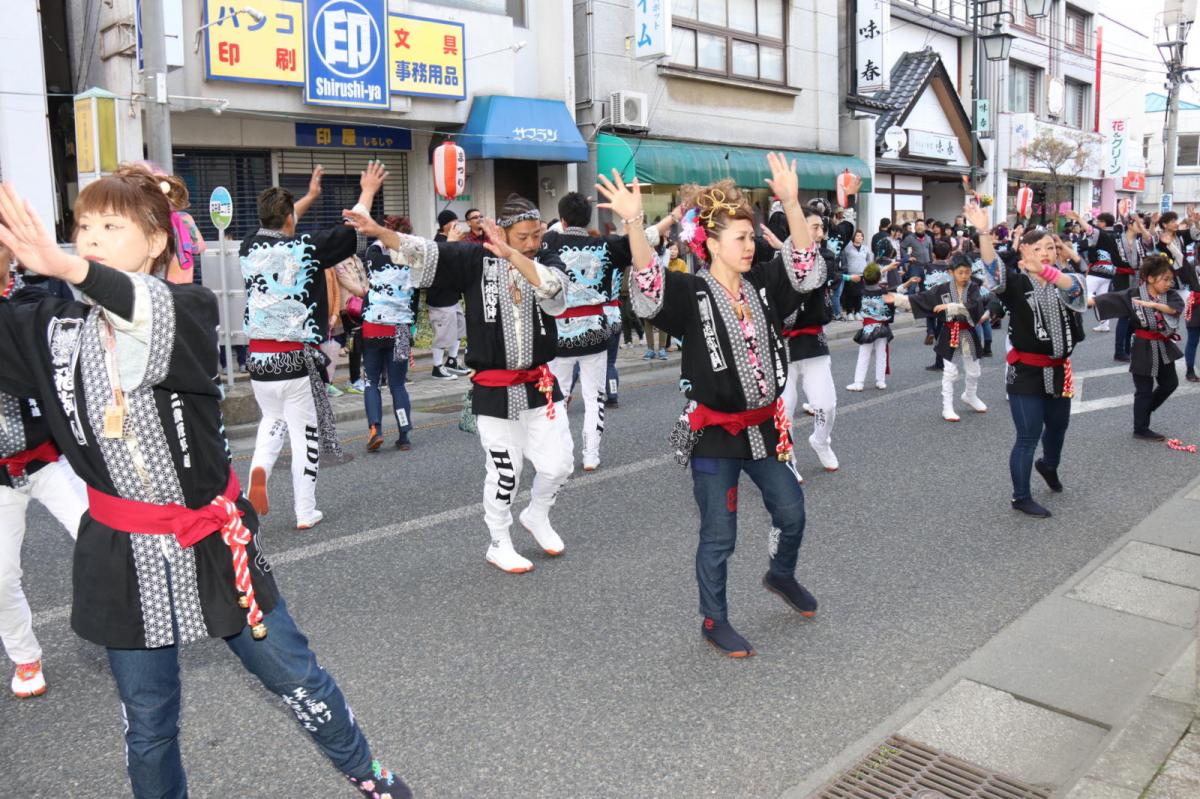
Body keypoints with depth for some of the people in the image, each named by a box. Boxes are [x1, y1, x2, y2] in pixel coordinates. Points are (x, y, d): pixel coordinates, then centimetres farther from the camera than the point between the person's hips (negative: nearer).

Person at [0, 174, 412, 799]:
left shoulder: (190, 308, -11)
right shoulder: (54, 329, 1)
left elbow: (156, 311, -34)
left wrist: (70, 269, -52)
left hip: (211, 540, -2)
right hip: (122, 554, 3)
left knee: (295, 677, 11)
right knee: (147, 721, 16)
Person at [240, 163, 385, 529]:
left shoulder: (251, 247, 3)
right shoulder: (306, 249, -11)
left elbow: (275, 227, 24)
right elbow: (351, 229, -2)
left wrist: (310, 195, 36)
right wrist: (368, 192, 14)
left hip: (258, 356, 5)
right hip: (297, 358, -4)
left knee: (273, 419, 27)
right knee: (305, 434, 8)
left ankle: (259, 467, -1)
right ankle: (305, 513, 15)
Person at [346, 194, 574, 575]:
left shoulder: (546, 262, 0)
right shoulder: (475, 259, -5)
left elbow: (554, 290, -23)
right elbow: (423, 251, -11)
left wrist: (511, 255, -28)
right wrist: (378, 231, -25)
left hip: (540, 384, 3)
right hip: (494, 390, -2)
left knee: (559, 463, 4)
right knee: (503, 472, 7)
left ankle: (536, 516, 36)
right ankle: (499, 546, 29)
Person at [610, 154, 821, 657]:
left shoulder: (761, 285, 4)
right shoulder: (691, 294, -12)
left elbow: (805, 266, -3)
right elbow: (648, 288, -29)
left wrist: (791, 202, -15)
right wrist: (633, 225, -44)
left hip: (764, 426, 6)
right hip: (715, 433, -6)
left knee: (791, 512, 19)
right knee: (719, 535, 5)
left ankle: (781, 576, 49)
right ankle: (713, 621, 24)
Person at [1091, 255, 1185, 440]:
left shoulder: (1170, 295, -1)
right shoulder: (1134, 295, -12)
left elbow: (1176, 308, -19)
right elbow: (1109, 299, -20)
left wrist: (1154, 304, -30)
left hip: (1164, 347, 5)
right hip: (1144, 348, -5)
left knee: (1170, 383, 17)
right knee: (1144, 390, 3)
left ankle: (1144, 411, 38)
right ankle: (1140, 429, 15)